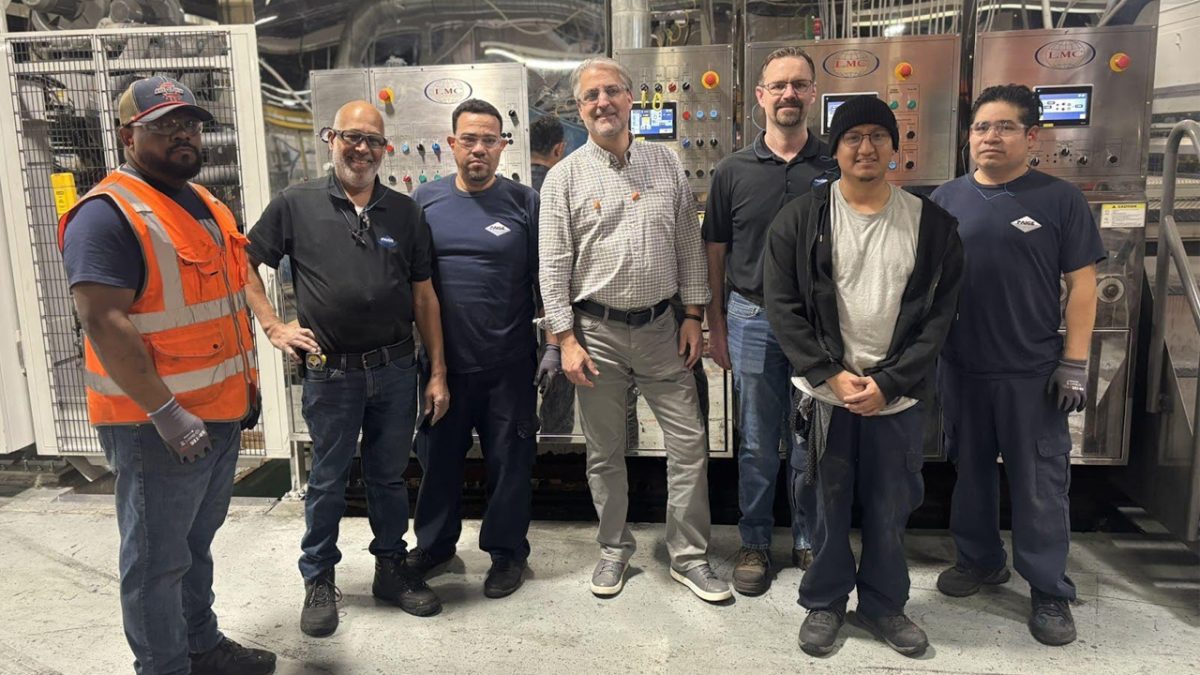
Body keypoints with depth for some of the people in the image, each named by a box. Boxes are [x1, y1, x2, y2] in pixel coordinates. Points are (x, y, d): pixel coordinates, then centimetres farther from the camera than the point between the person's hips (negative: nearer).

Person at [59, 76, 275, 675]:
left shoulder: (205, 205, 12)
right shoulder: (107, 214, -15)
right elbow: (102, 322, -22)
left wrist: (247, 381, 17)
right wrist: (167, 412, -24)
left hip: (222, 412, 9)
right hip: (158, 424, -8)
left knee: (196, 542, 22)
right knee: (157, 559, 6)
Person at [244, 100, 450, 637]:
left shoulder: (405, 211, 6)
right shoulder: (296, 205, -1)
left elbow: (424, 295, 6)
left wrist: (437, 372, 3)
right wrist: (273, 326, -2)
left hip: (396, 370, 2)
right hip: (330, 372, -2)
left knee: (390, 476, 15)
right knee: (328, 481, 11)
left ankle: (392, 568, 33)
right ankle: (319, 581, 29)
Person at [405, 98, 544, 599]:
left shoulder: (524, 203, -2)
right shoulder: (425, 201, 4)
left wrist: (554, 345, -4)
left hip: (509, 364, -2)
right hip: (443, 361, 3)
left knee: (510, 462, 8)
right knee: (438, 456, 16)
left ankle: (507, 551, 28)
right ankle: (434, 542, 37)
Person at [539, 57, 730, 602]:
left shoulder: (666, 164, 7)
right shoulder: (565, 177, -1)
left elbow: (689, 245, 9)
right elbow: (553, 264, -4)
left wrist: (693, 314, 4)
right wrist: (566, 339, -9)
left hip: (661, 328, 2)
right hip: (597, 331, -2)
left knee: (689, 443, 4)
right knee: (605, 452, 11)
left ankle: (689, 557, 20)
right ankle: (614, 549, 30)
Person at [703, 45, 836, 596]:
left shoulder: (835, 167, 1)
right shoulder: (734, 170, 1)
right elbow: (715, 252, 6)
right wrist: (716, 325, 4)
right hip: (753, 318, 0)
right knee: (757, 444, 10)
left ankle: (809, 540, 29)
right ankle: (754, 543, 26)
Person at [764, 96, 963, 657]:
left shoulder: (930, 223, 1)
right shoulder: (800, 219, -2)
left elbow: (940, 315, -1)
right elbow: (783, 307, -5)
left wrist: (888, 382, -10)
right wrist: (831, 376, -12)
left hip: (899, 396, 1)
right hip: (825, 391, -1)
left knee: (890, 510, 13)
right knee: (829, 505, 11)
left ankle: (883, 603, 35)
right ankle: (824, 601, 32)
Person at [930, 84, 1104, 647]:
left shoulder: (1060, 199, -3)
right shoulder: (946, 199, 4)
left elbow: (1081, 284, -3)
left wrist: (1074, 361, -8)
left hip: (1033, 369, -3)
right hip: (960, 365, 3)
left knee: (1039, 482, 5)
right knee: (970, 469, 16)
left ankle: (1049, 591, 20)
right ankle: (979, 559, 35)